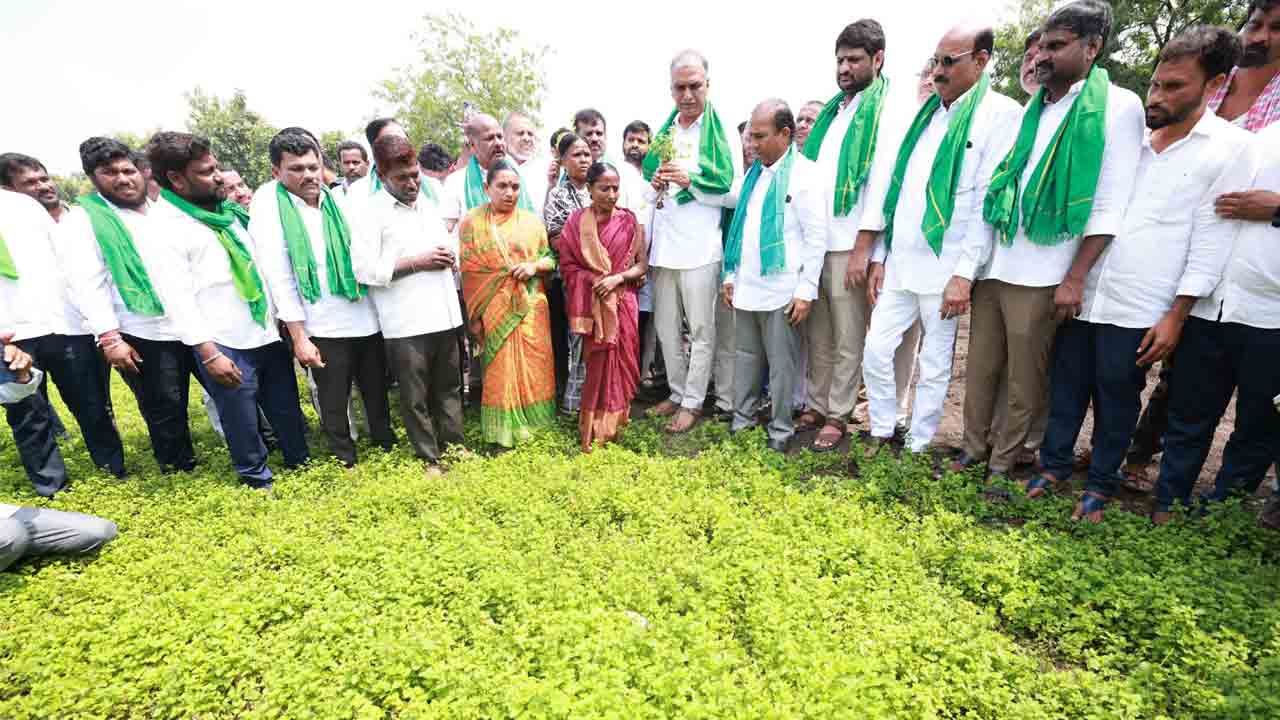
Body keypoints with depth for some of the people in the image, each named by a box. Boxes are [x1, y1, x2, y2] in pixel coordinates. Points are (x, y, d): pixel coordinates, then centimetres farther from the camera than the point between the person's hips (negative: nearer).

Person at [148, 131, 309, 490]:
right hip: (226, 346, -6)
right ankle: (260, 482, 27)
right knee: (243, 424, 9)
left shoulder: (225, 208, 11)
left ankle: (302, 465, 35)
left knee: (288, 411, 17)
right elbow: (179, 298, -15)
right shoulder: (162, 225, -11)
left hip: (269, 333, 7)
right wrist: (210, 354, -19)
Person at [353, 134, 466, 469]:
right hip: (406, 323, -6)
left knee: (449, 387, 16)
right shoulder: (371, 212, -5)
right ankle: (428, 459, 19)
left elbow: (450, 245, 27)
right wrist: (417, 262, -14)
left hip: (445, 313, 6)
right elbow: (365, 269, -15)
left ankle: (454, 446, 31)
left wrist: (449, 256, 7)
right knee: (415, 396, 5)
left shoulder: (427, 206, 15)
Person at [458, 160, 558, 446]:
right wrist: (474, 315, -5)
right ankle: (504, 431, 14)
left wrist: (534, 265, -11)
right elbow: (467, 271, -1)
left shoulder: (531, 221, 7)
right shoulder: (472, 222, 1)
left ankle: (531, 422, 23)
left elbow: (550, 259, 12)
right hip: (495, 310, -2)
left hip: (530, 307, 2)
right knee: (500, 370, 1)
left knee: (532, 368, 6)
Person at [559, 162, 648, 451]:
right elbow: (567, 264, 0)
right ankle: (594, 429, 11)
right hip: (592, 303, -1)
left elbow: (642, 264, 2)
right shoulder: (576, 221, 0)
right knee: (597, 362, -2)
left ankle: (615, 423, 23)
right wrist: (593, 279, -15)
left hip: (622, 301, 1)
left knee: (621, 360, 5)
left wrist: (617, 278, -15)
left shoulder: (629, 220, 2)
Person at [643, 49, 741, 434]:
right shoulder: (663, 134, 15)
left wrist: (691, 181, -16)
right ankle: (677, 392, 27)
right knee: (667, 329, 12)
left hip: (701, 247, -5)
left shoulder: (723, 132, 0)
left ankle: (693, 402, 14)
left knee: (701, 330, 1)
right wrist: (655, 187, -2)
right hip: (663, 246, 6)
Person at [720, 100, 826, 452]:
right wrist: (729, 275, 13)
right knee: (746, 355, 14)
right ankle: (742, 419, 26)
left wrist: (806, 290, -13)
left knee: (781, 362, 4)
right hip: (746, 287, 7)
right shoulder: (753, 173, 14)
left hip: (781, 290, -6)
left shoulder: (806, 173, -6)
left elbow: (816, 237, -10)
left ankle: (781, 429, 17)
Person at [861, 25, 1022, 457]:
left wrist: (964, 273, -16)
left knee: (934, 368, 5)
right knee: (876, 352, 5)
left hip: (943, 268, -5)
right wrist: (879, 257, 9)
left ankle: (918, 448, 20)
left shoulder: (1001, 114, -3)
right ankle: (881, 431, 24)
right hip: (898, 263, 6)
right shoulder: (924, 114, 15)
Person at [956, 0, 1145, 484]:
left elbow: (1110, 207, -8)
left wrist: (1074, 279, -14)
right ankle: (973, 450, 23)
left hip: (1039, 274, -6)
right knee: (980, 367, 10)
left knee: (1024, 380, 4)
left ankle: (1003, 463, 19)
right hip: (992, 263, 6)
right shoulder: (1031, 109, 15)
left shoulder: (1118, 106, -2)